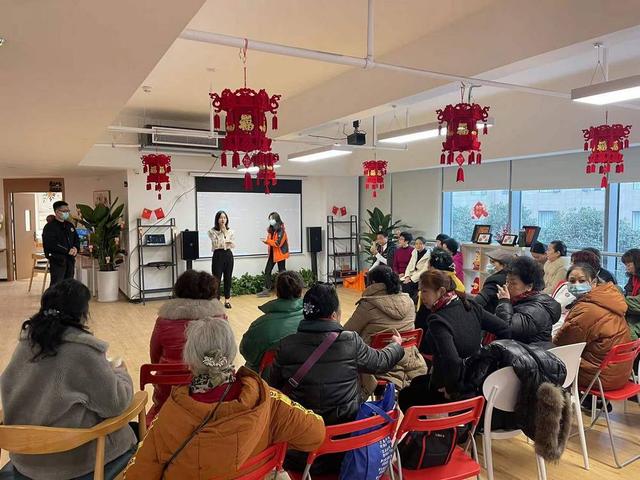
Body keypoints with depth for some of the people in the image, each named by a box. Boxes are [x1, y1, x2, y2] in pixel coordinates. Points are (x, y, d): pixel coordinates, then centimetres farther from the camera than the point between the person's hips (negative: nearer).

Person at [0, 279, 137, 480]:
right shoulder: (83, 350, -23)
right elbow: (114, 404, -16)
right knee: (128, 436, 17)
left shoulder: (27, 340, -4)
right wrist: (120, 373, 2)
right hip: (69, 458, -7)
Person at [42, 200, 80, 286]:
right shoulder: (50, 227, -7)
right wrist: (67, 251, -17)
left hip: (70, 260, 7)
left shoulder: (70, 225, 16)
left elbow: (77, 239, 20)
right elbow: (51, 244, -17)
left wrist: (76, 248, -2)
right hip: (57, 260, -7)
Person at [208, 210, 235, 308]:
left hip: (228, 255, 4)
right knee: (217, 279, -3)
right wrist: (222, 233, -13)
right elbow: (216, 244, -15)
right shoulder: (212, 231, -4)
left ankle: (227, 300, 18)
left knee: (228, 278, 8)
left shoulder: (230, 231, 7)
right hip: (218, 255, -4)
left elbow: (233, 245, 3)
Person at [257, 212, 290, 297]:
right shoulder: (271, 229, 9)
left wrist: (267, 241, -22)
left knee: (282, 272, 2)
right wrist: (266, 241, -3)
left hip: (280, 253, -8)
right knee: (267, 271, 4)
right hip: (272, 253, 8)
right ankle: (266, 290, 8)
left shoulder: (281, 230, -15)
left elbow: (278, 243, -21)